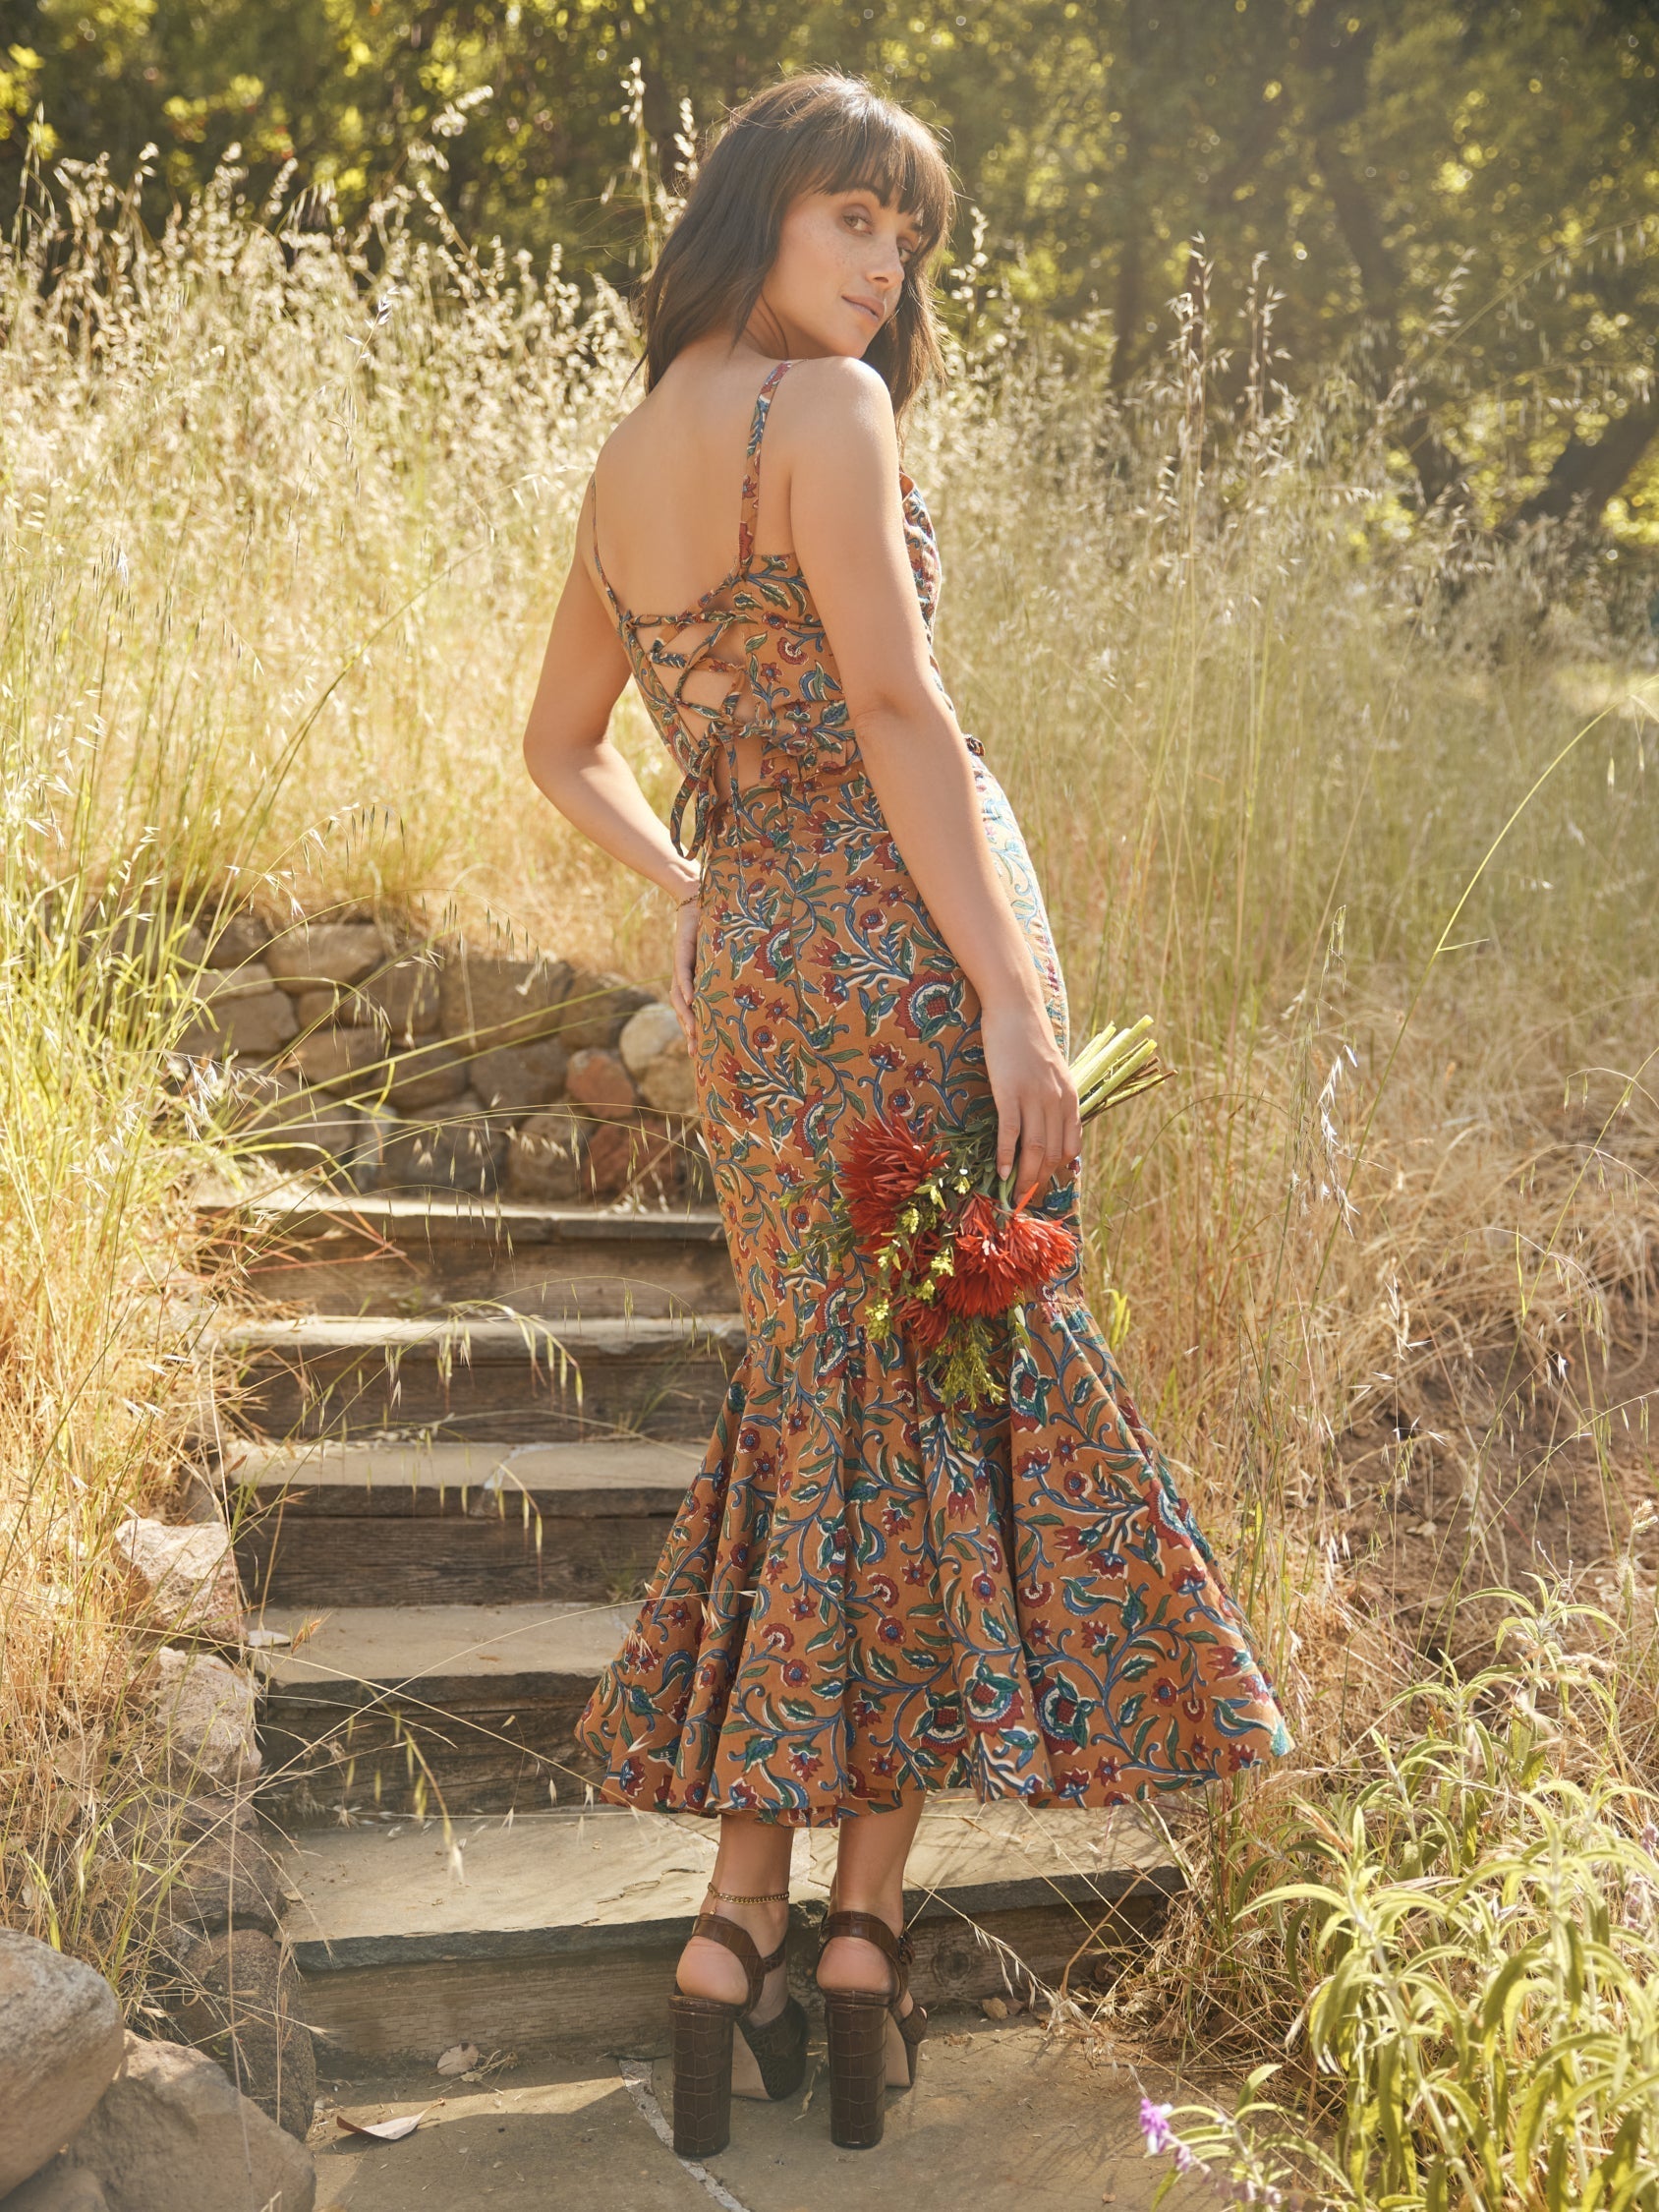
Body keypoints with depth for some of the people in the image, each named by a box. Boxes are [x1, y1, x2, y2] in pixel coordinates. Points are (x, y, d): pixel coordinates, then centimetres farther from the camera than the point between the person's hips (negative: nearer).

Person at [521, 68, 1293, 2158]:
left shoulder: (624, 463, 16)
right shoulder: (825, 408, -8)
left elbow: (560, 743, 24)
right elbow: (893, 704, -16)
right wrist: (1012, 996, -18)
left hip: (748, 953, 7)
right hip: (899, 931, -7)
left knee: (812, 1406, 12)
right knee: (938, 1398, 0)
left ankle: (737, 1939, 10)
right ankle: (862, 1933, 4)